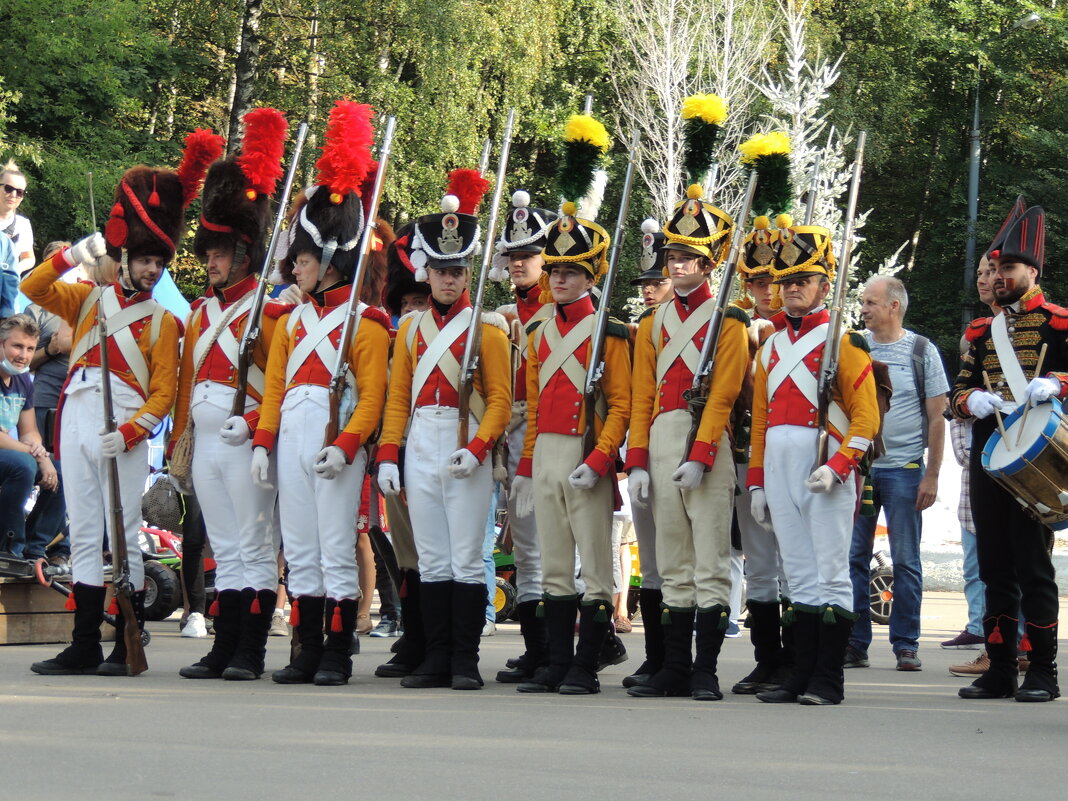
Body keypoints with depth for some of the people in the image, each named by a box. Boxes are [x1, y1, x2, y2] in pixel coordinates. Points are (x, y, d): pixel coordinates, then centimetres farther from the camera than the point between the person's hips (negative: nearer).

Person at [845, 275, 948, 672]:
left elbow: (936, 417, 1)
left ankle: (906, 645, 9)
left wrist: (931, 475, -5)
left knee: (906, 561, 2)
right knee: (853, 557, 2)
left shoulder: (922, 351, 1)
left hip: (903, 470, -3)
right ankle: (854, 643, 9)